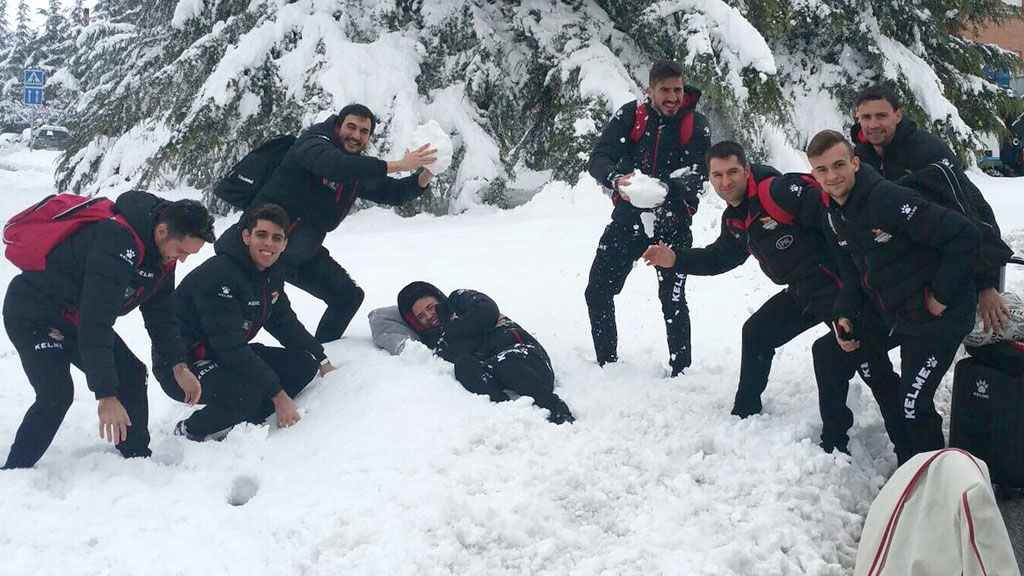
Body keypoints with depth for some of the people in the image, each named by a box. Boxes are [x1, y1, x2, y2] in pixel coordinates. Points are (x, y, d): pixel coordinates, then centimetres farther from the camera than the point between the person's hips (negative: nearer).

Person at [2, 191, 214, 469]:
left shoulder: (162, 248, -6)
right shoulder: (116, 245, -36)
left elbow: (159, 310, 6)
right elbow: (95, 322, -38)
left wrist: (178, 365, -1)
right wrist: (106, 395, -37)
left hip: (75, 318, 9)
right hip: (32, 316, -9)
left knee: (131, 373, 2)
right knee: (56, 396, -20)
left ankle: (138, 459, 11)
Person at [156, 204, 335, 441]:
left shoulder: (271, 273, 4)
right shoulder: (218, 274, -26)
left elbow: (286, 324, 18)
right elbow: (230, 347, -30)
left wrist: (322, 360, 12)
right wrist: (278, 394, -28)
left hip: (228, 356, 9)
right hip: (181, 367, -9)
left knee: (304, 364, -1)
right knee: (250, 391, -36)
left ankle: (238, 425, -4)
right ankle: (189, 433, -7)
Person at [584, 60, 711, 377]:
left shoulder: (696, 124, -5)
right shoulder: (630, 115, -5)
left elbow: (699, 174, -16)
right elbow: (598, 159, -11)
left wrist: (668, 188, -37)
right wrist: (616, 178, -34)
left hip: (671, 222, -2)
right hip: (628, 216, 2)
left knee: (673, 301, -3)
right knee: (598, 292, 5)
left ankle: (681, 371, 11)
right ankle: (606, 363, 22)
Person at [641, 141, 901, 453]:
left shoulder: (779, 191, -22)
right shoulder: (734, 220, 9)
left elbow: (829, 208, -31)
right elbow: (720, 257, 22)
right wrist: (676, 259, 10)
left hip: (837, 284, -10)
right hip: (802, 291, 10)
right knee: (756, 333, 17)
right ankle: (745, 412, 32)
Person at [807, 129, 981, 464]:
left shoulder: (889, 198, -26)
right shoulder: (834, 217, 1)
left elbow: (965, 236, -26)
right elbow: (852, 271, 14)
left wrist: (942, 295, -21)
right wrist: (845, 316, 0)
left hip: (939, 314, -9)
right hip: (894, 315, 9)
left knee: (914, 403, -12)